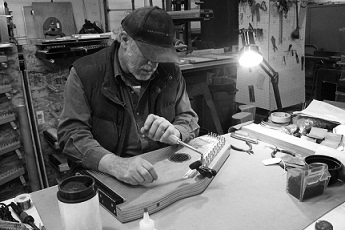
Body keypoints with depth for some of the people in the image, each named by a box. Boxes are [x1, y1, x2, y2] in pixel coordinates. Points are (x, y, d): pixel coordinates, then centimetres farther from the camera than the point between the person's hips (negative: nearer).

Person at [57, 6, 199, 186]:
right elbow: (71, 133, -14)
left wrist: (174, 133, -19)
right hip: (105, 178, -3)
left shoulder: (171, 72, 2)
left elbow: (189, 120, 6)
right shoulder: (84, 73, -9)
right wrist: (116, 164, -31)